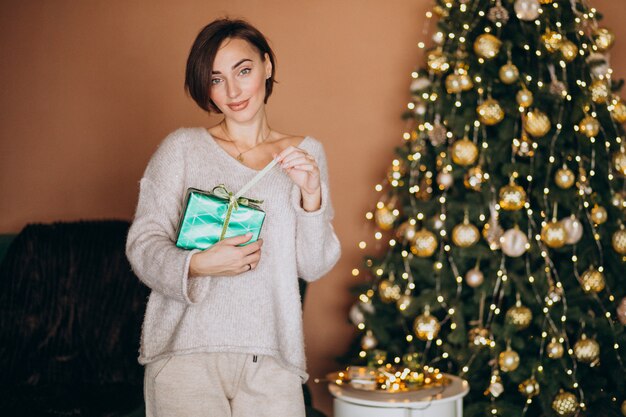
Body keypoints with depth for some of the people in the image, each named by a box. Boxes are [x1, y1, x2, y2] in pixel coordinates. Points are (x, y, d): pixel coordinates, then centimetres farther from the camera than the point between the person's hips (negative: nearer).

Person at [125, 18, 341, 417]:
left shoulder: (307, 154, 10)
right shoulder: (182, 147, 4)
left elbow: (314, 268, 6)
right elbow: (143, 243, 0)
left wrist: (311, 196, -10)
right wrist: (197, 264, -18)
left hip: (272, 357, 2)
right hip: (187, 349, -2)